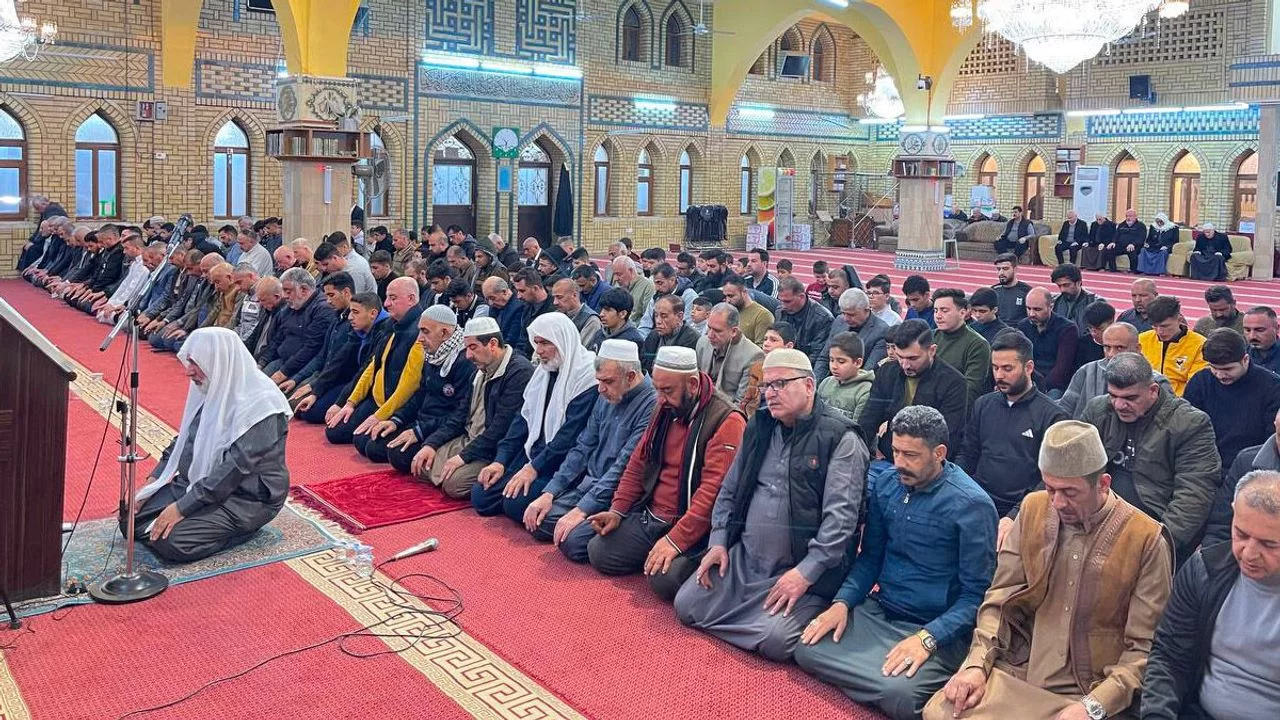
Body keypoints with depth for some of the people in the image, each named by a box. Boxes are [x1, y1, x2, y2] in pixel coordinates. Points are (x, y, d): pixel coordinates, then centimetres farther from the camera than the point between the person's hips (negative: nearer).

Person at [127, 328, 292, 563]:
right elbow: (183, 439, 13)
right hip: (198, 482, 9)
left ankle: (239, 528, -3)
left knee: (172, 541, -24)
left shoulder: (260, 405, -24)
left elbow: (233, 468, -27)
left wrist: (182, 508, -24)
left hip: (245, 497, -8)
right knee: (131, 518, -1)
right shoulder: (211, 389, 3)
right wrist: (152, 483, 4)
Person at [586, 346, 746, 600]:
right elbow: (638, 463, 16)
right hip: (648, 516, 8)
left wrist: (675, 540, -28)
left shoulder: (726, 421, -19)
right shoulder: (665, 410, 8)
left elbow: (713, 491, -25)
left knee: (663, 579, -28)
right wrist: (617, 510, 6)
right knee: (599, 553, -2)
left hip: (692, 528, -7)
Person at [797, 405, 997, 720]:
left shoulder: (971, 505, -16)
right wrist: (842, 602, -4)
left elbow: (977, 594, -14)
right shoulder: (884, 485, 2)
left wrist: (928, 638, -25)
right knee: (807, 650, -13)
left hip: (938, 629, -6)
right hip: (877, 611, 6)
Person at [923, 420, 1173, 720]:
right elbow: (1000, 600, 6)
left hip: (1088, 695, -2)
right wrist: (978, 663, -8)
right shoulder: (1033, 510, 3)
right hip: (1015, 675, 3)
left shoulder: (1145, 541, -9)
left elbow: (1145, 647, -8)